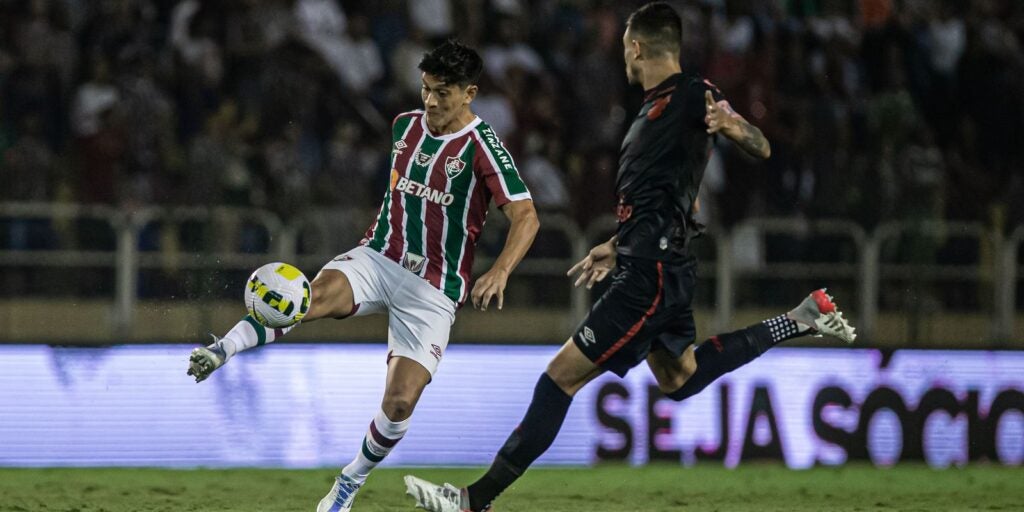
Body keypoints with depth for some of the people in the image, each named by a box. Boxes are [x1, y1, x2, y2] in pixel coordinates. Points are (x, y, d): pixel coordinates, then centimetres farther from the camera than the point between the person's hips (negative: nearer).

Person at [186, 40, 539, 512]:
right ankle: (222, 350, -37)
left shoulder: (482, 148, -12)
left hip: (432, 290, -4)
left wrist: (499, 272, -36)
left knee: (400, 402, -11)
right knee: (317, 295, -31)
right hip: (378, 258, 4)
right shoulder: (405, 125, 6)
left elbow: (525, 216, -19)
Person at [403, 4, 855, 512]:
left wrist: (732, 125, -40)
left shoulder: (692, 95, -11)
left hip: (651, 275, -10)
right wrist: (618, 246, 35)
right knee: (679, 379, 27)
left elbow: (762, 149, -19)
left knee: (562, 375, -12)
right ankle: (801, 320, 28)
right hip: (652, 265, 10)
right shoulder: (656, 107, 18)